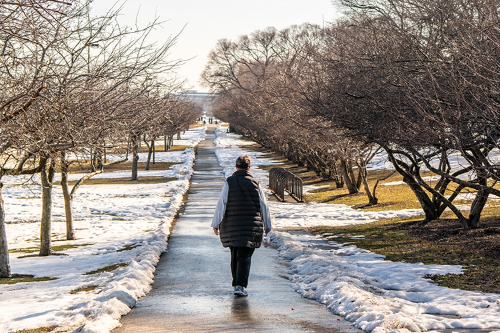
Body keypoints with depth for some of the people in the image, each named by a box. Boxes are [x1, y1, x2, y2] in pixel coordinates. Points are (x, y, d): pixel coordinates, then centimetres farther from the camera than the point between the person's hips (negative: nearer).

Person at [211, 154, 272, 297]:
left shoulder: (229, 183, -2)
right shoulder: (255, 184, 0)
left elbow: (221, 203, -5)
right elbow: (264, 206, 5)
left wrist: (216, 223, 0)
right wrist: (267, 225, 16)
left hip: (231, 226, 1)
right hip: (251, 226, -1)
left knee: (235, 255, 17)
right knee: (245, 256, -3)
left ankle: (236, 283, 25)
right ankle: (240, 286, -16)